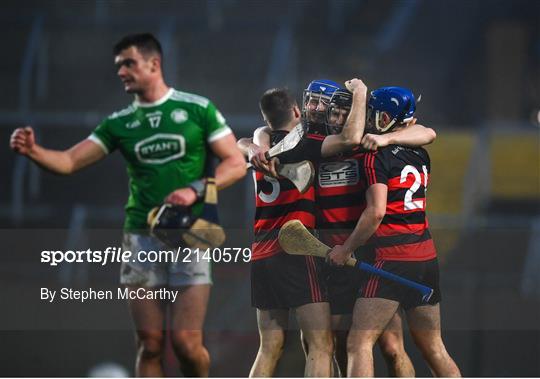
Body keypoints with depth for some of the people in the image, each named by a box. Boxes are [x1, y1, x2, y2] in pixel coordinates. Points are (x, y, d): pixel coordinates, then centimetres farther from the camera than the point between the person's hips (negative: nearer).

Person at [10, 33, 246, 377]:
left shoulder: (197, 109, 1)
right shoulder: (119, 123, 9)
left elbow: (236, 164, 0)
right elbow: (69, 162, 2)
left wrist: (195, 191, -15)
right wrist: (34, 151, -18)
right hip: (142, 237, 3)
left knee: (186, 341, -8)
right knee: (149, 344, 0)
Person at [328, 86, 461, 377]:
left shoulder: (377, 157, -8)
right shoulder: (420, 156, 11)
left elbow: (376, 211, -16)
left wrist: (347, 249, -7)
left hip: (392, 258, -7)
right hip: (427, 257, 7)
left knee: (359, 343, -6)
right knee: (433, 347, 13)